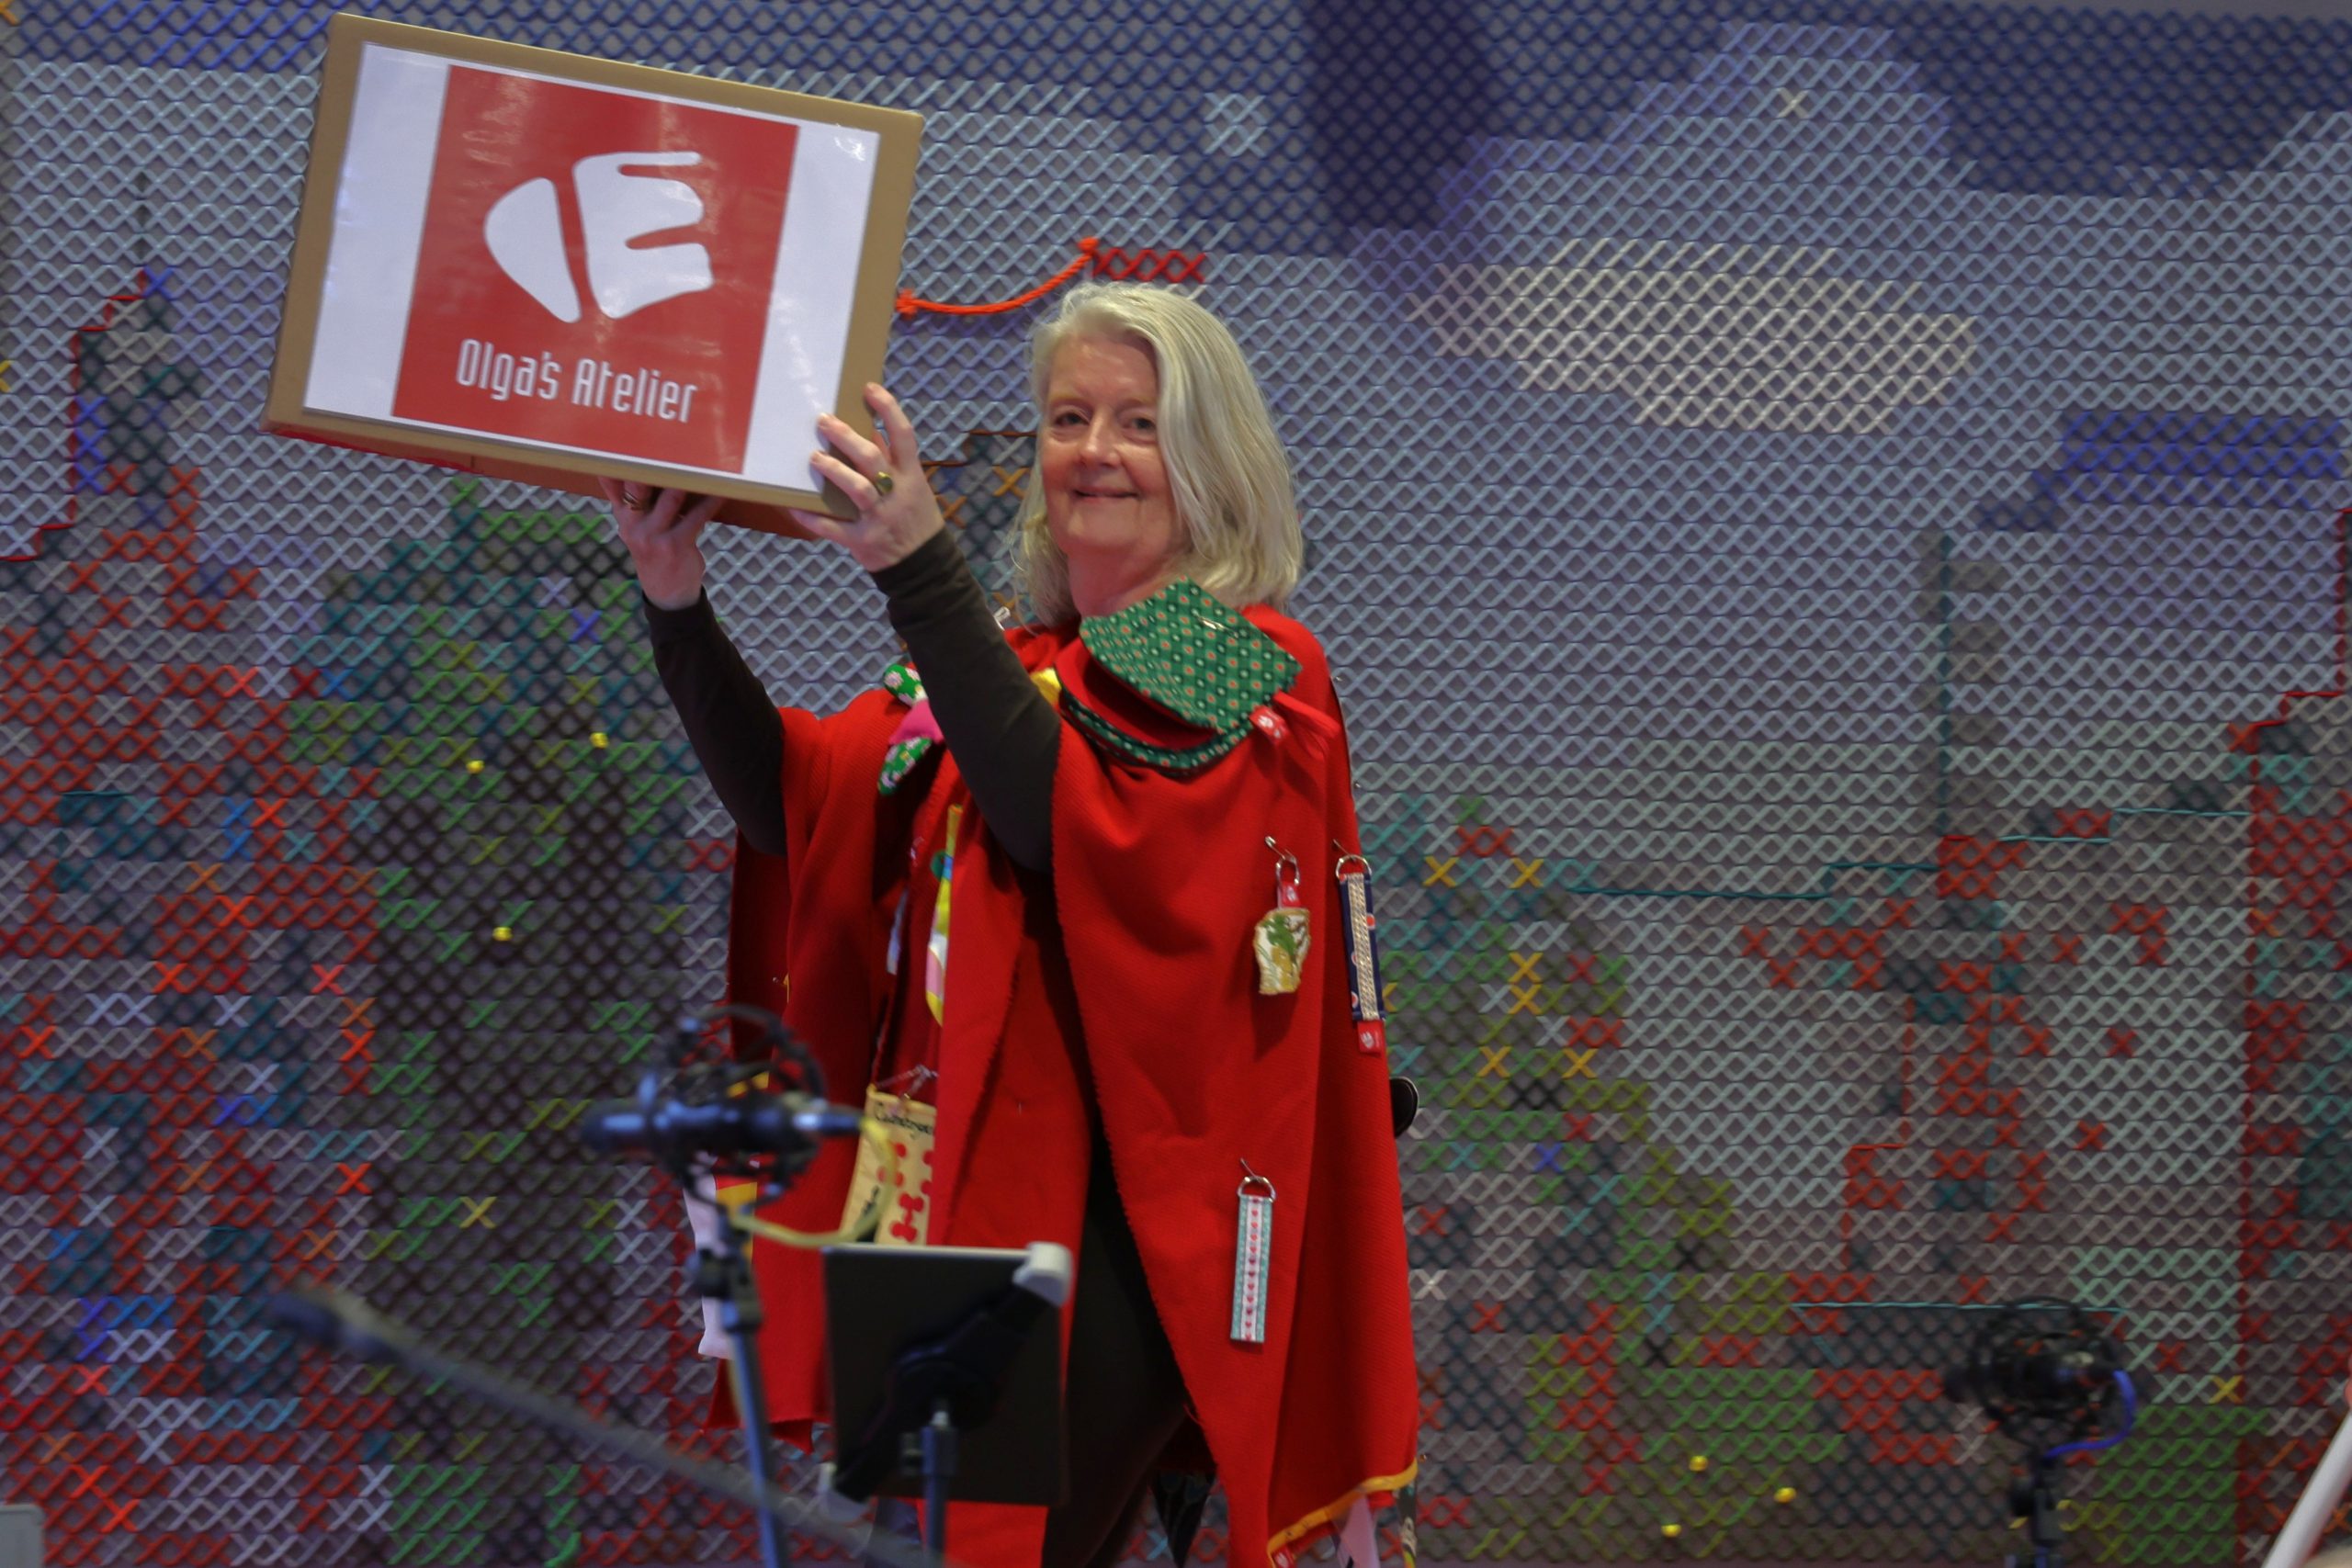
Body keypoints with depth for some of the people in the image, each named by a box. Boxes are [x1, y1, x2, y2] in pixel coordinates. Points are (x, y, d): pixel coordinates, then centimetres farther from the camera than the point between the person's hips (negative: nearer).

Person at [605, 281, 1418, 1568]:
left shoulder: (1253, 666, -2)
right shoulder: (1012, 664, 17)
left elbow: (1072, 823, -20)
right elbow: (793, 799, 3)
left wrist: (921, 571, -27)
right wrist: (678, 606, -12)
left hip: (1118, 1221, -7)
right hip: (967, 1202, 7)